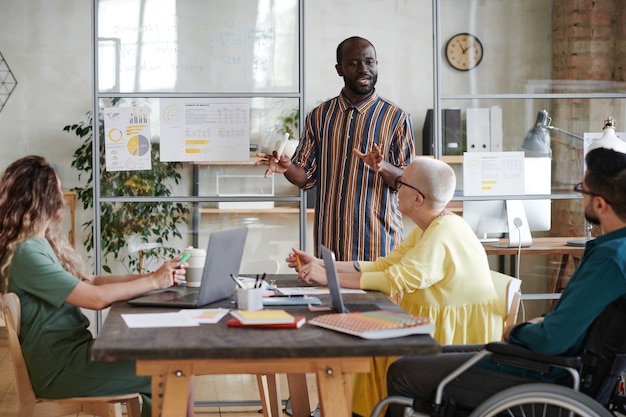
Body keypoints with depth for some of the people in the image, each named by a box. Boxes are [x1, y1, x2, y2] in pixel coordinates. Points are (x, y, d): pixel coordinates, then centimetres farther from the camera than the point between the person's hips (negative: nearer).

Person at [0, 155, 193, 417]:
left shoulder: (41, 244, 12)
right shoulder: (26, 254, -20)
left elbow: (90, 282, 10)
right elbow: (96, 298, -23)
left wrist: (150, 275, 0)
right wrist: (153, 281, -12)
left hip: (72, 349, 10)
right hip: (59, 368, -10)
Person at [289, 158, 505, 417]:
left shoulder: (444, 232, -23)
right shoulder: (428, 229, 8)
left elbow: (395, 280, -29)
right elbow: (383, 265, 7)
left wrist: (329, 278, -25)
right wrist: (321, 265, 1)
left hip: (460, 337, -9)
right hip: (439, 327, 9)